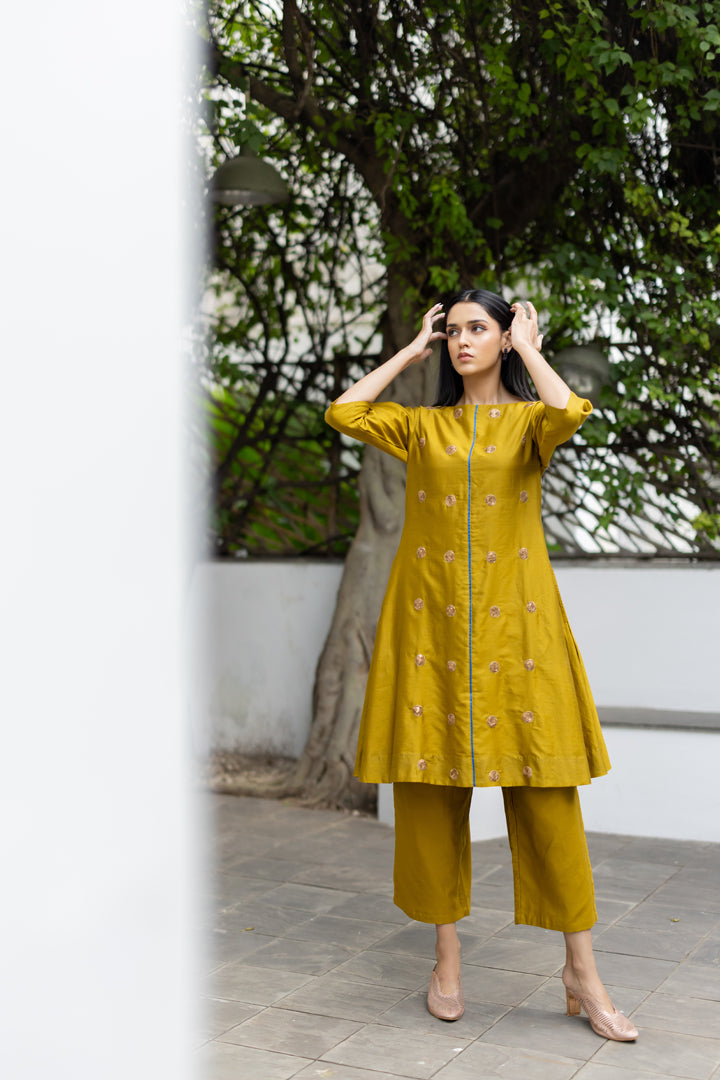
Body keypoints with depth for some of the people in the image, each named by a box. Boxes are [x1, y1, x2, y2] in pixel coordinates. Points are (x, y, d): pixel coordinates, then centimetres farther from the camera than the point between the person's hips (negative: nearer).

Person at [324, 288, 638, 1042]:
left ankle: (581, 968, 5)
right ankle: (446, 957, 16)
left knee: (546, 788, -3)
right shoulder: (421, 426, 13)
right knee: (431, 787, 3)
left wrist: (527, 349, -2)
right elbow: (343, 412, -1)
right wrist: (411, 352, 8)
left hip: (513, 622, -2)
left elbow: (570, 413, -17)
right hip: (431, 620, 2)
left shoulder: (528, 422, 6)